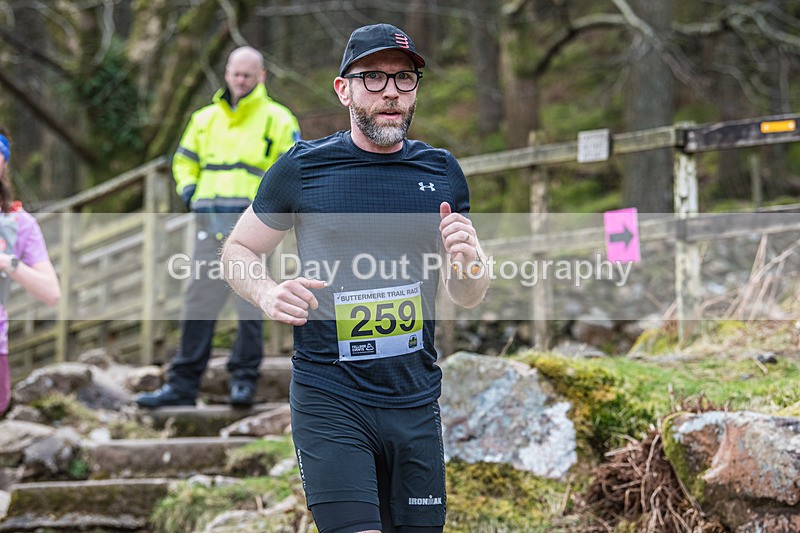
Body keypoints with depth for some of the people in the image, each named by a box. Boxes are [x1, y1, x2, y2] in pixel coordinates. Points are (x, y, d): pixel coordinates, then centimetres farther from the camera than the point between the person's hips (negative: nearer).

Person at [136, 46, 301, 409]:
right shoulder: (205, 119, 18)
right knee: (198, 302, 2)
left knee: (250, 303, -3)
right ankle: (183, 384, 4)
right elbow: (184, 160, 28)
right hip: (210, 221, 4)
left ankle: (244, 379, 7)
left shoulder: (277, 120, 6)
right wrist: (188, 189, 9)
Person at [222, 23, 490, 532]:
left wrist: (468, 260, -9)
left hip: (416, 401, 4)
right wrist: (268, 292, -13)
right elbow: (237, 250, 9)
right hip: (330, 399, -4)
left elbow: (468, 297, 14)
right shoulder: (302, 168, -2)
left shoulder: (442, 172, 8)